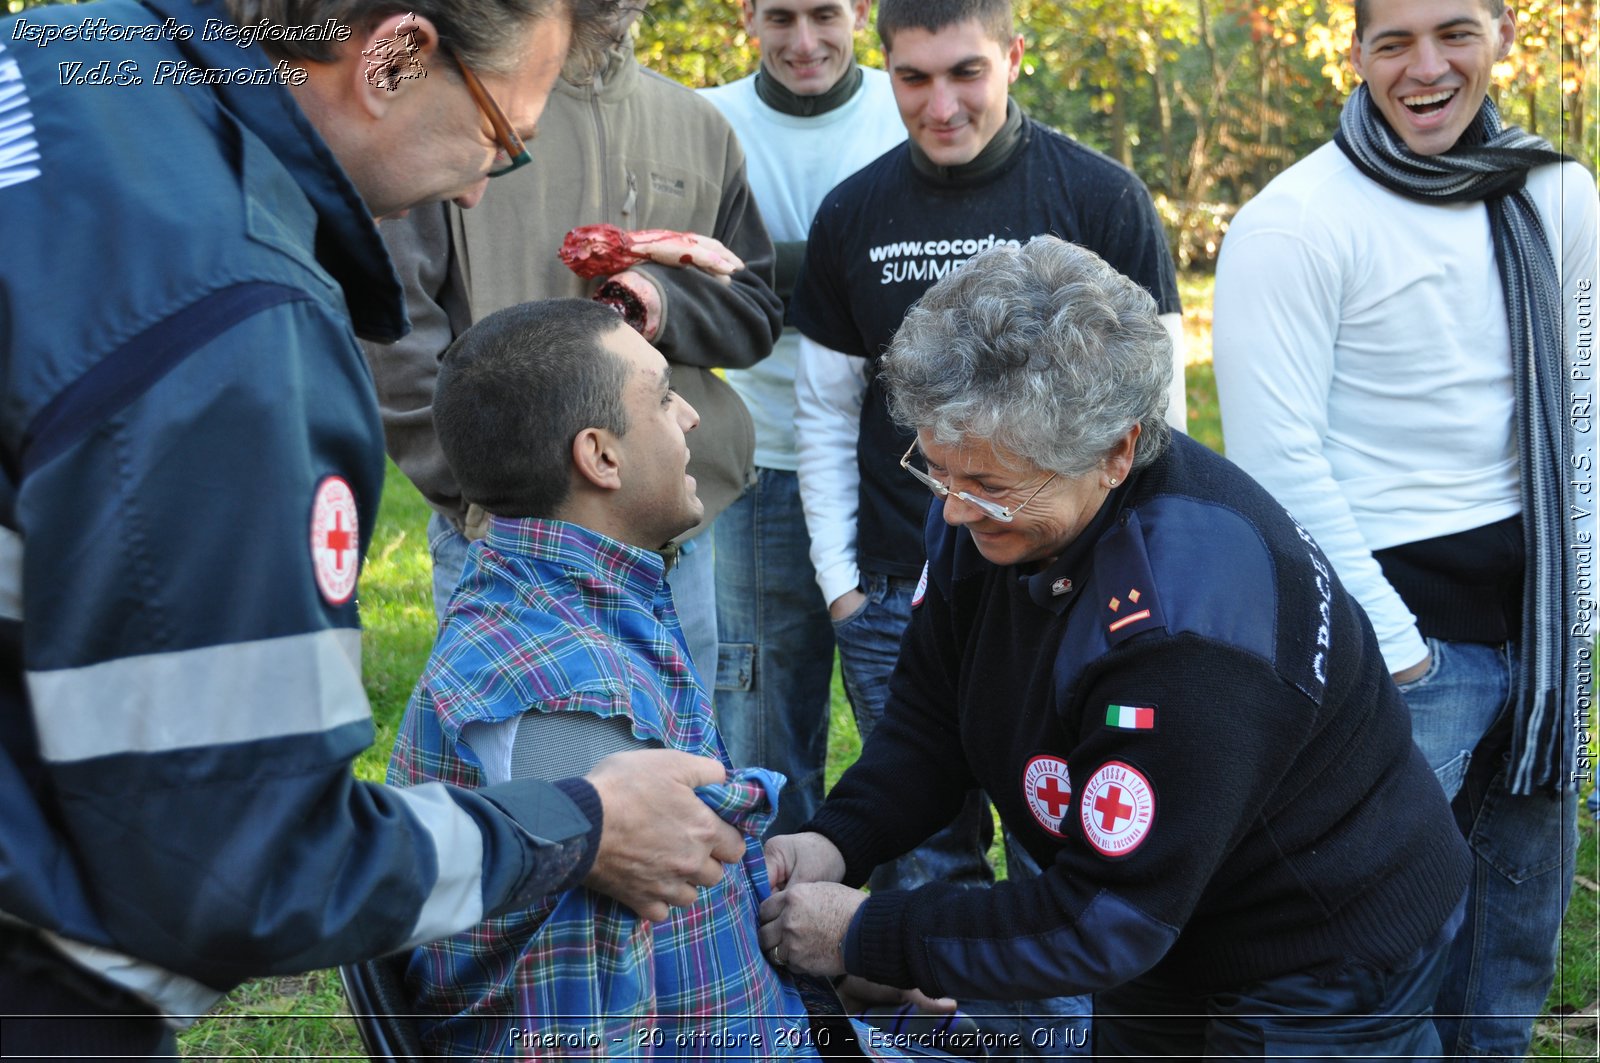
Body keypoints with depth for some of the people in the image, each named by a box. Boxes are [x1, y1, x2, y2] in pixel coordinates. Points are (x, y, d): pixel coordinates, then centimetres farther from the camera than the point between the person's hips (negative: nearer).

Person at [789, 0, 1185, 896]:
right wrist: (840, 582, 4)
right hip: (896, 595, 3)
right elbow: (827, 412, 10)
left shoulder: (1103, 199, -4)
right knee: (925, 860, 10)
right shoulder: (853, 215, 5)